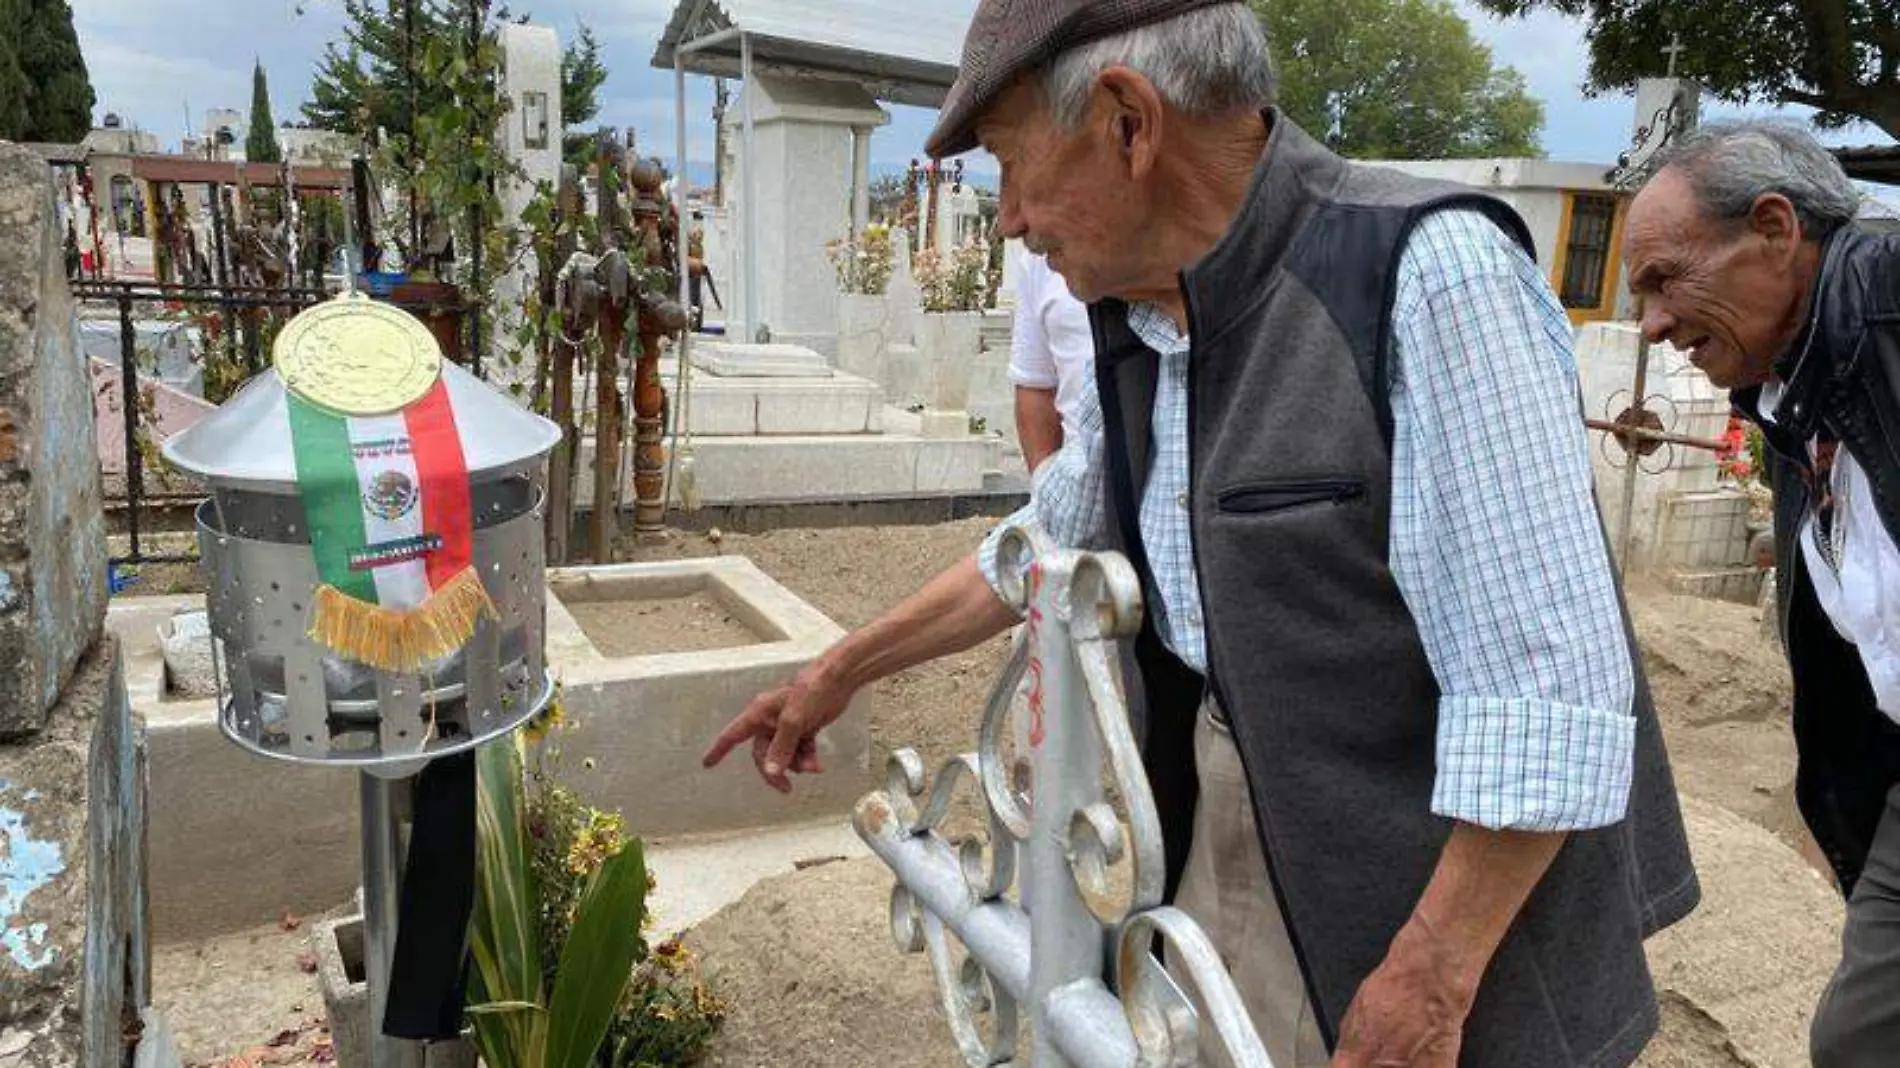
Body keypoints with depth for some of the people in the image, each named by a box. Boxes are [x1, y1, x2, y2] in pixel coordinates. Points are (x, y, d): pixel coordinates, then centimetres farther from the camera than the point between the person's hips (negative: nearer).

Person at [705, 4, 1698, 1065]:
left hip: (1449, 883, -6)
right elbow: (1048, 543, 16)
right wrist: (841, 670, 21)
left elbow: (1547, 689, -24)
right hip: (1226, 818, 7)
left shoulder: (1428, 272, -23)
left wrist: (1429, 979, -20)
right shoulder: (1139, 323, 1)